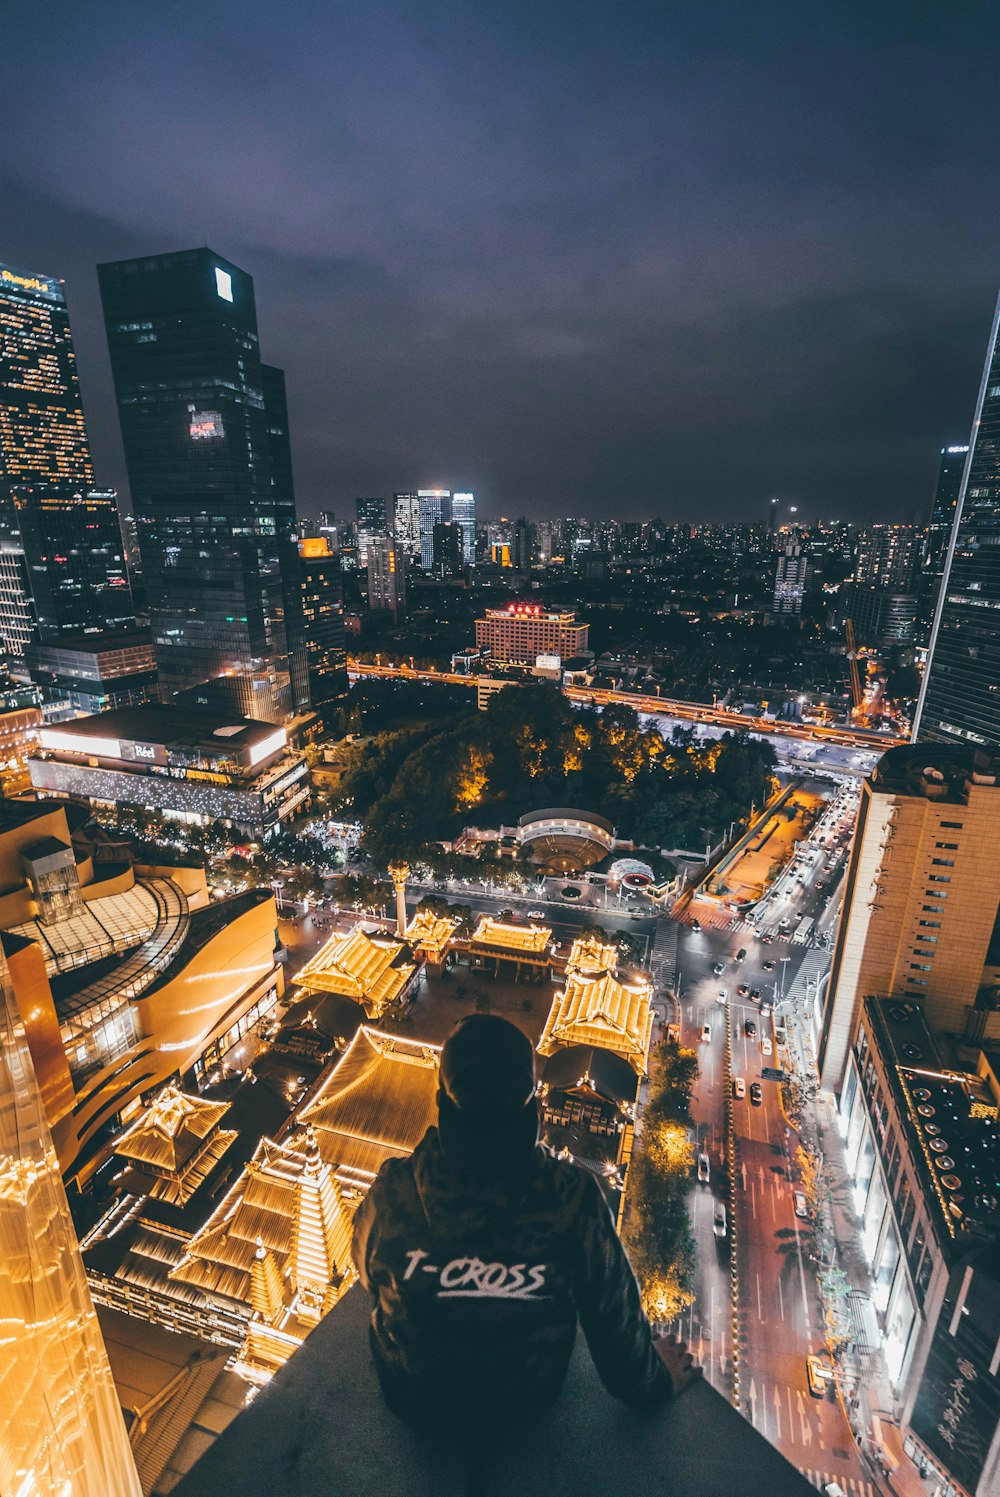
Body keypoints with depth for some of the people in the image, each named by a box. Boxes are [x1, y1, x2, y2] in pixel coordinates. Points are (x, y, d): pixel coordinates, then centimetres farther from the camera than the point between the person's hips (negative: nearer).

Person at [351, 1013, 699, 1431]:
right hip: (529, 1396, 0)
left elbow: (368, 1273, -7)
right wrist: (652, 1382, 8)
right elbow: (614, 1310, -15)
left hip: (415, 1398, 0)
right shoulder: (573, 1196, -33)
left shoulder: (393, 1191, -32)